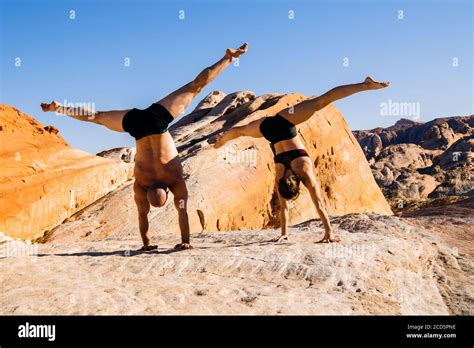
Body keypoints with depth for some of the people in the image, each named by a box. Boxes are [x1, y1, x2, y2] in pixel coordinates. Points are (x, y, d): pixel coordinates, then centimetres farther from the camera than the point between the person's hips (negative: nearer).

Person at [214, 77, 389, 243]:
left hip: (283, 121, -2)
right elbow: (283, 207, -3)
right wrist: (284, 233, 3)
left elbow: (319, 205, -18)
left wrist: (329, 232, -14)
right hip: (269, 126, 3)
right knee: (241, 131, 26)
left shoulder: (305, 173, -20)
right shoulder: (279, 176, -14)